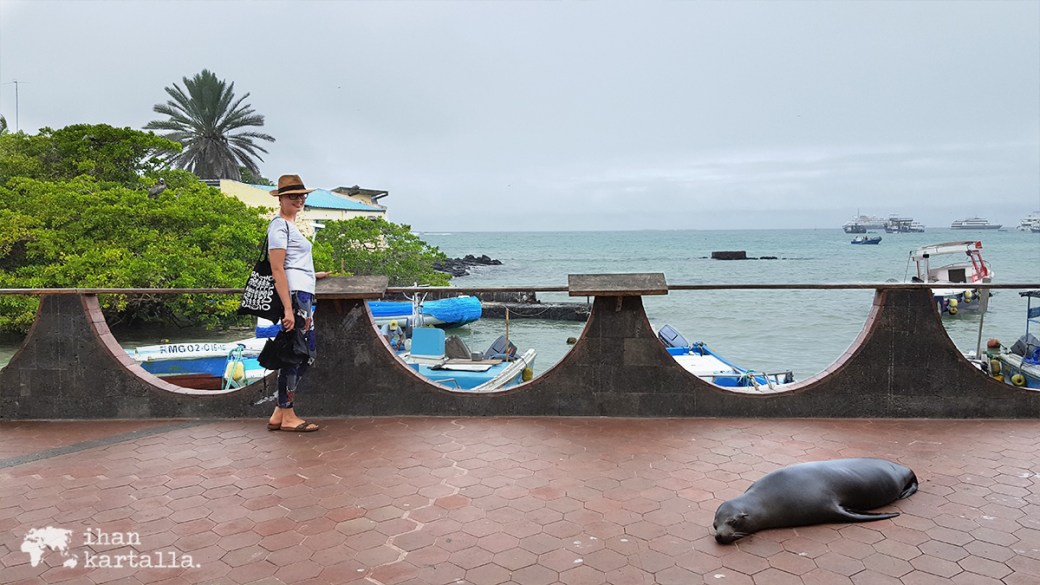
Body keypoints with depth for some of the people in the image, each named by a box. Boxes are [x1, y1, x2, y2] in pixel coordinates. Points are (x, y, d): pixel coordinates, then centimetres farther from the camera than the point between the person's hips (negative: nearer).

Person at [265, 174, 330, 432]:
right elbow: (277, 270, -16)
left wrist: (312, 275, 42)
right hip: (295, 294, -10)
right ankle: (287, 416, 5)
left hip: (301, 295, 10)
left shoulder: (289, 225, 20)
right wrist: (288, 308, -22)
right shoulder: (280, 225, -9)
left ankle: (280, 415, 16)